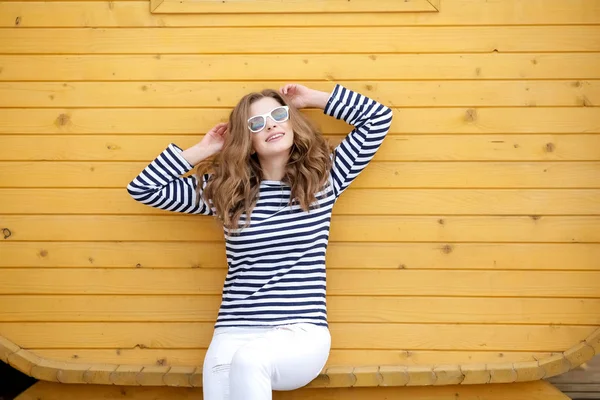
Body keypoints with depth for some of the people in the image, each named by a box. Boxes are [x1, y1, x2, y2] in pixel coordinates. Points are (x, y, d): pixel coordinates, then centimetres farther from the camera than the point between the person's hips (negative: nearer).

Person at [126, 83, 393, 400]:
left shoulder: (324, 179, 6)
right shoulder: (226, 190, 7)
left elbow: (378, 117, 8)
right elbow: (142, 189, 11)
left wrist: (314, 99, 10)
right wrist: (202, 149, 9)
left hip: (302, 334, -2)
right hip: (234, 335, 2)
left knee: (249, 360, -32)